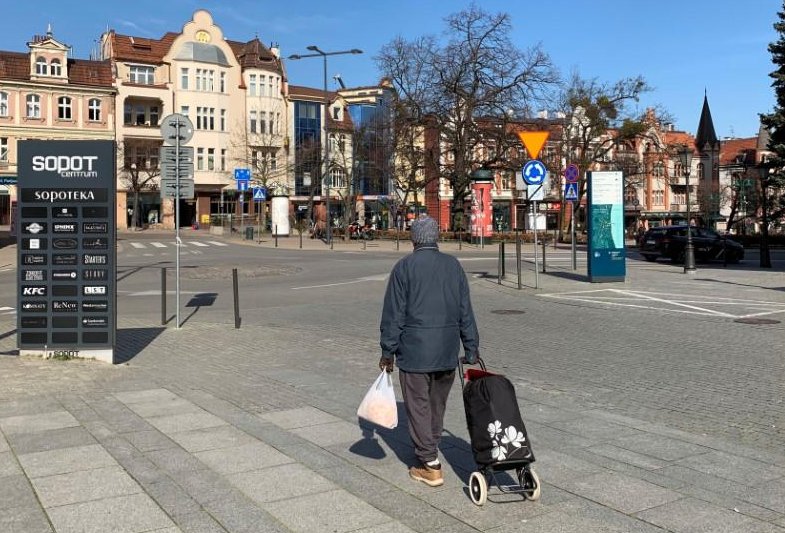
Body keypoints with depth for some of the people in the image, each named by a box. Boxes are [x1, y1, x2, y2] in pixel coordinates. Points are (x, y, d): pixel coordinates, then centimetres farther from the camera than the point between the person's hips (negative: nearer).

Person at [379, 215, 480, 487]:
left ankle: (431, 466, 3)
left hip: (414, 350, -4)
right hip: (447, 351, 5)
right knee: (438, 404, 18)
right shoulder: (453, 265, 5)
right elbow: (466, 312, 6)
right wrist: (471, 349, 11)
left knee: (418, 406, 3)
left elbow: (394, 313, -8)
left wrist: (388, 351, -2)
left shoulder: (404, 267, -7)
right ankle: (429, 451, 32)